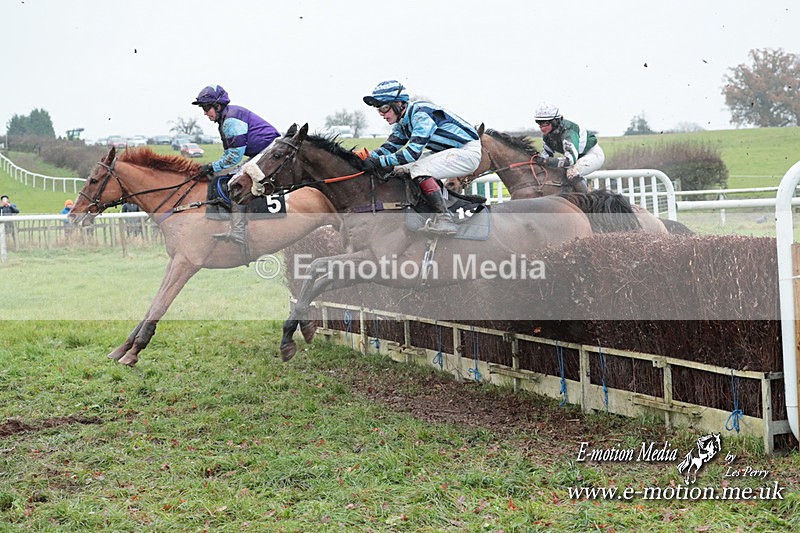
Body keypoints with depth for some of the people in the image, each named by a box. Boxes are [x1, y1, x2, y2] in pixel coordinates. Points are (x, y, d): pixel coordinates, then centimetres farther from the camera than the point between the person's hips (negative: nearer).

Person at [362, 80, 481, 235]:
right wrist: (368, 157, -16)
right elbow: (390, 147, 3)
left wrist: (379, 162, -31)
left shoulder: (421, 114, -24)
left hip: (468, 152, -10)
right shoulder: (402, 122, 5)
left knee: (419, 169, -27)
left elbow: (413, 152, -31)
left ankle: (445, 220, -25)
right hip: (448, 151, 10)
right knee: (402, 168, 3)